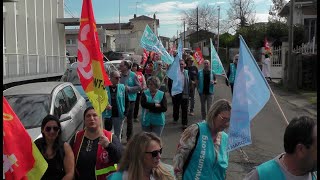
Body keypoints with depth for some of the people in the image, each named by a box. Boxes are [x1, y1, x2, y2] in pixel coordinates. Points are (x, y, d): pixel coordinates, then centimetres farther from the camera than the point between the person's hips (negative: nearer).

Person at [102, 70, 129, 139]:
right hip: (108, 115, -1)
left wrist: (125, 112, -2)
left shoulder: (122, 87, -1)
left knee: (118, 134, 13)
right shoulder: (105, 88, -6)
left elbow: (126, 100, 4)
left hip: (119, 115, 1)